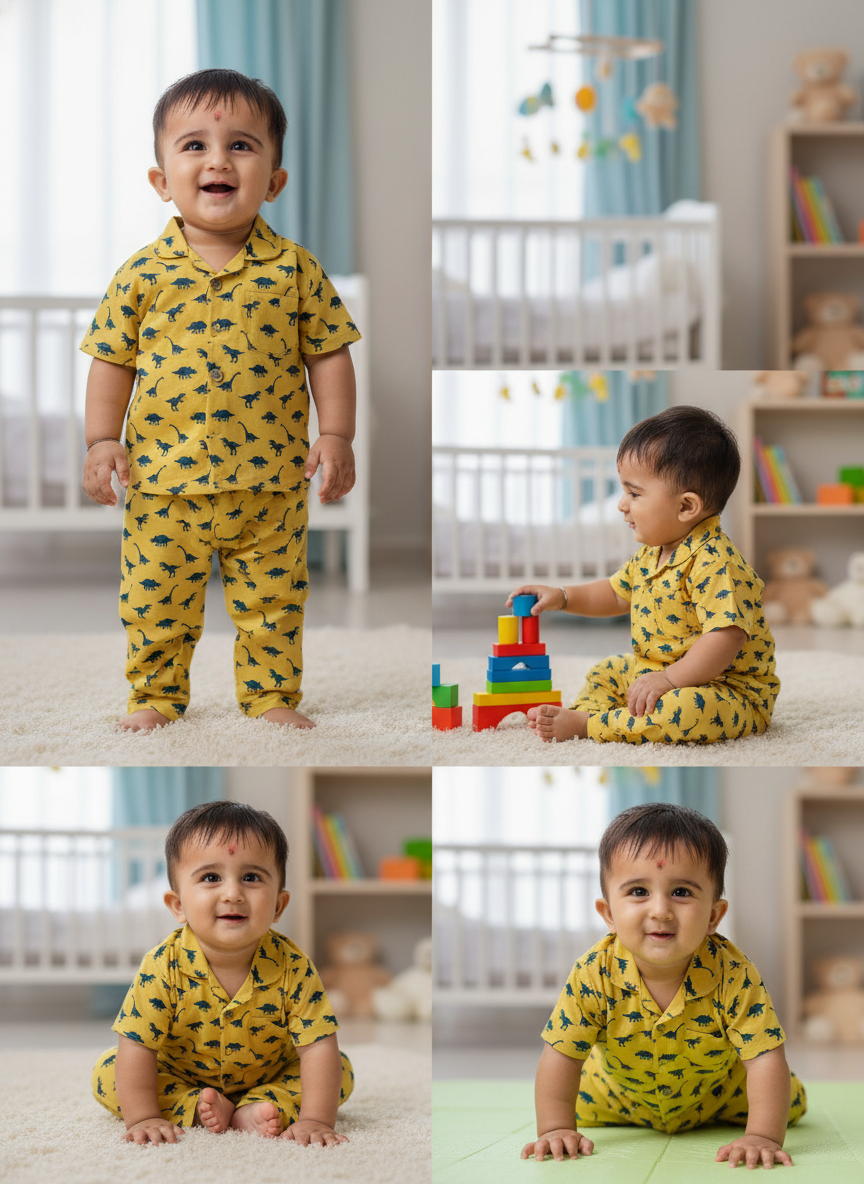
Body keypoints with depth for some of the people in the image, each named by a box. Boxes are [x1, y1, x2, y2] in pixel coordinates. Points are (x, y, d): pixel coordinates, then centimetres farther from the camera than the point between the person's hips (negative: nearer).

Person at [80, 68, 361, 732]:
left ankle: (271, 695, 28)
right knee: (156, 603, 9)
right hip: (164, 483, 0)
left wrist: (335, 438, -5)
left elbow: (328, 354, 1)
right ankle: (157, 696, 27)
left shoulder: (294, 270, -3)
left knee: (272, 602, 11)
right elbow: (113, 360, 3)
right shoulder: (143, 274, -2)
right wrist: (103, 441, -3)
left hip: (269, 484, 0)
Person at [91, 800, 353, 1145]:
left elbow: (318, 1048, -27)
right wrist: (143, 1118, -33)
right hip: (181, 1077, 0)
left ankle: (254, 1109, -22)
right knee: (107, 1071, -18)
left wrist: (314, 1120, -37)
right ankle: (196, 1109, -22)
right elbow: (137, 1047, -25)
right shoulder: (163, 967, -28)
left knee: (341, 1072, -15)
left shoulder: (292, 968, -26)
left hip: (268, 1075, 1)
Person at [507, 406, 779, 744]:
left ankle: (584, 723, -29)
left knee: (689, 708, -40)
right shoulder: (651, 555, 7)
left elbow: (726, 637, -33)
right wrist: (563, 597, 13)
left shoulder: (715, 562, -25)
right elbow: (617, 593, 26)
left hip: (730, 688, -11)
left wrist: (668, 679, -35)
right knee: (607, 672, 22)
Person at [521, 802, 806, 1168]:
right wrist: (556, 1130, -35)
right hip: (620, 1097, 1)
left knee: (791, 1104, -1)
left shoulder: (732, 976, -37)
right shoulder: (594, 975, -34)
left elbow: (766, 1059, -37)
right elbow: (561, 1056, -26)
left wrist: (762, 1137, -49)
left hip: (717, 1097, 0)